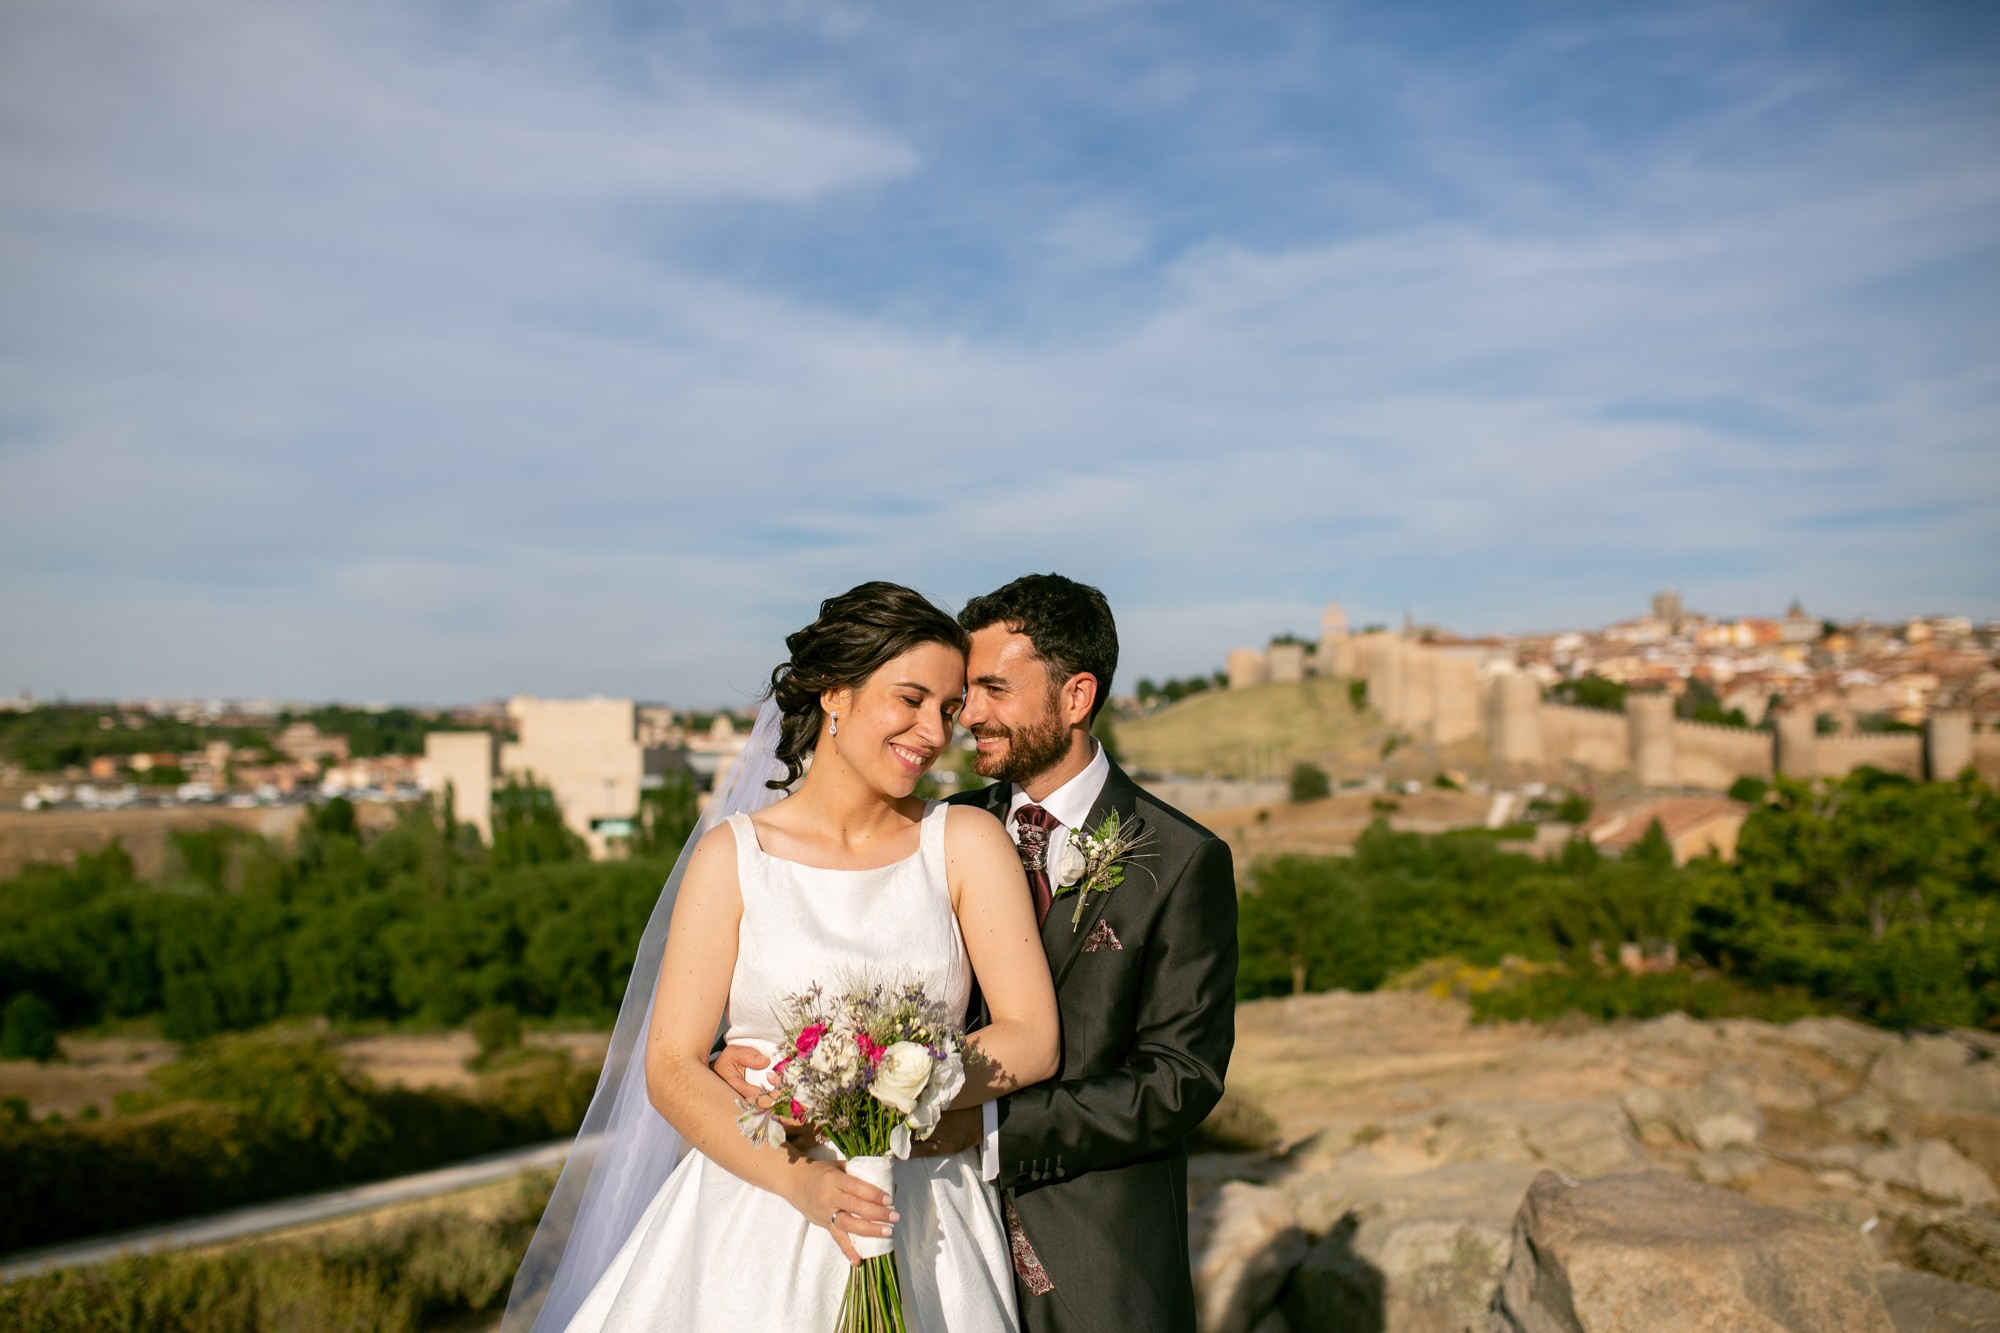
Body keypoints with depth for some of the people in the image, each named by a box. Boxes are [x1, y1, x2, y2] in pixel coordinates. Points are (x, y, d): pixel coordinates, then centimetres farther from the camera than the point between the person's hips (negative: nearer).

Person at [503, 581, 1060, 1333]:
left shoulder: (967, 843, -2)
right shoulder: (734, 855, -3)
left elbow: (1032, 1040, -7)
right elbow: (671, 1069, -6)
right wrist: (801, 1179, -20)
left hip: (923, 1235, 1)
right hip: (759, 1210, -1)